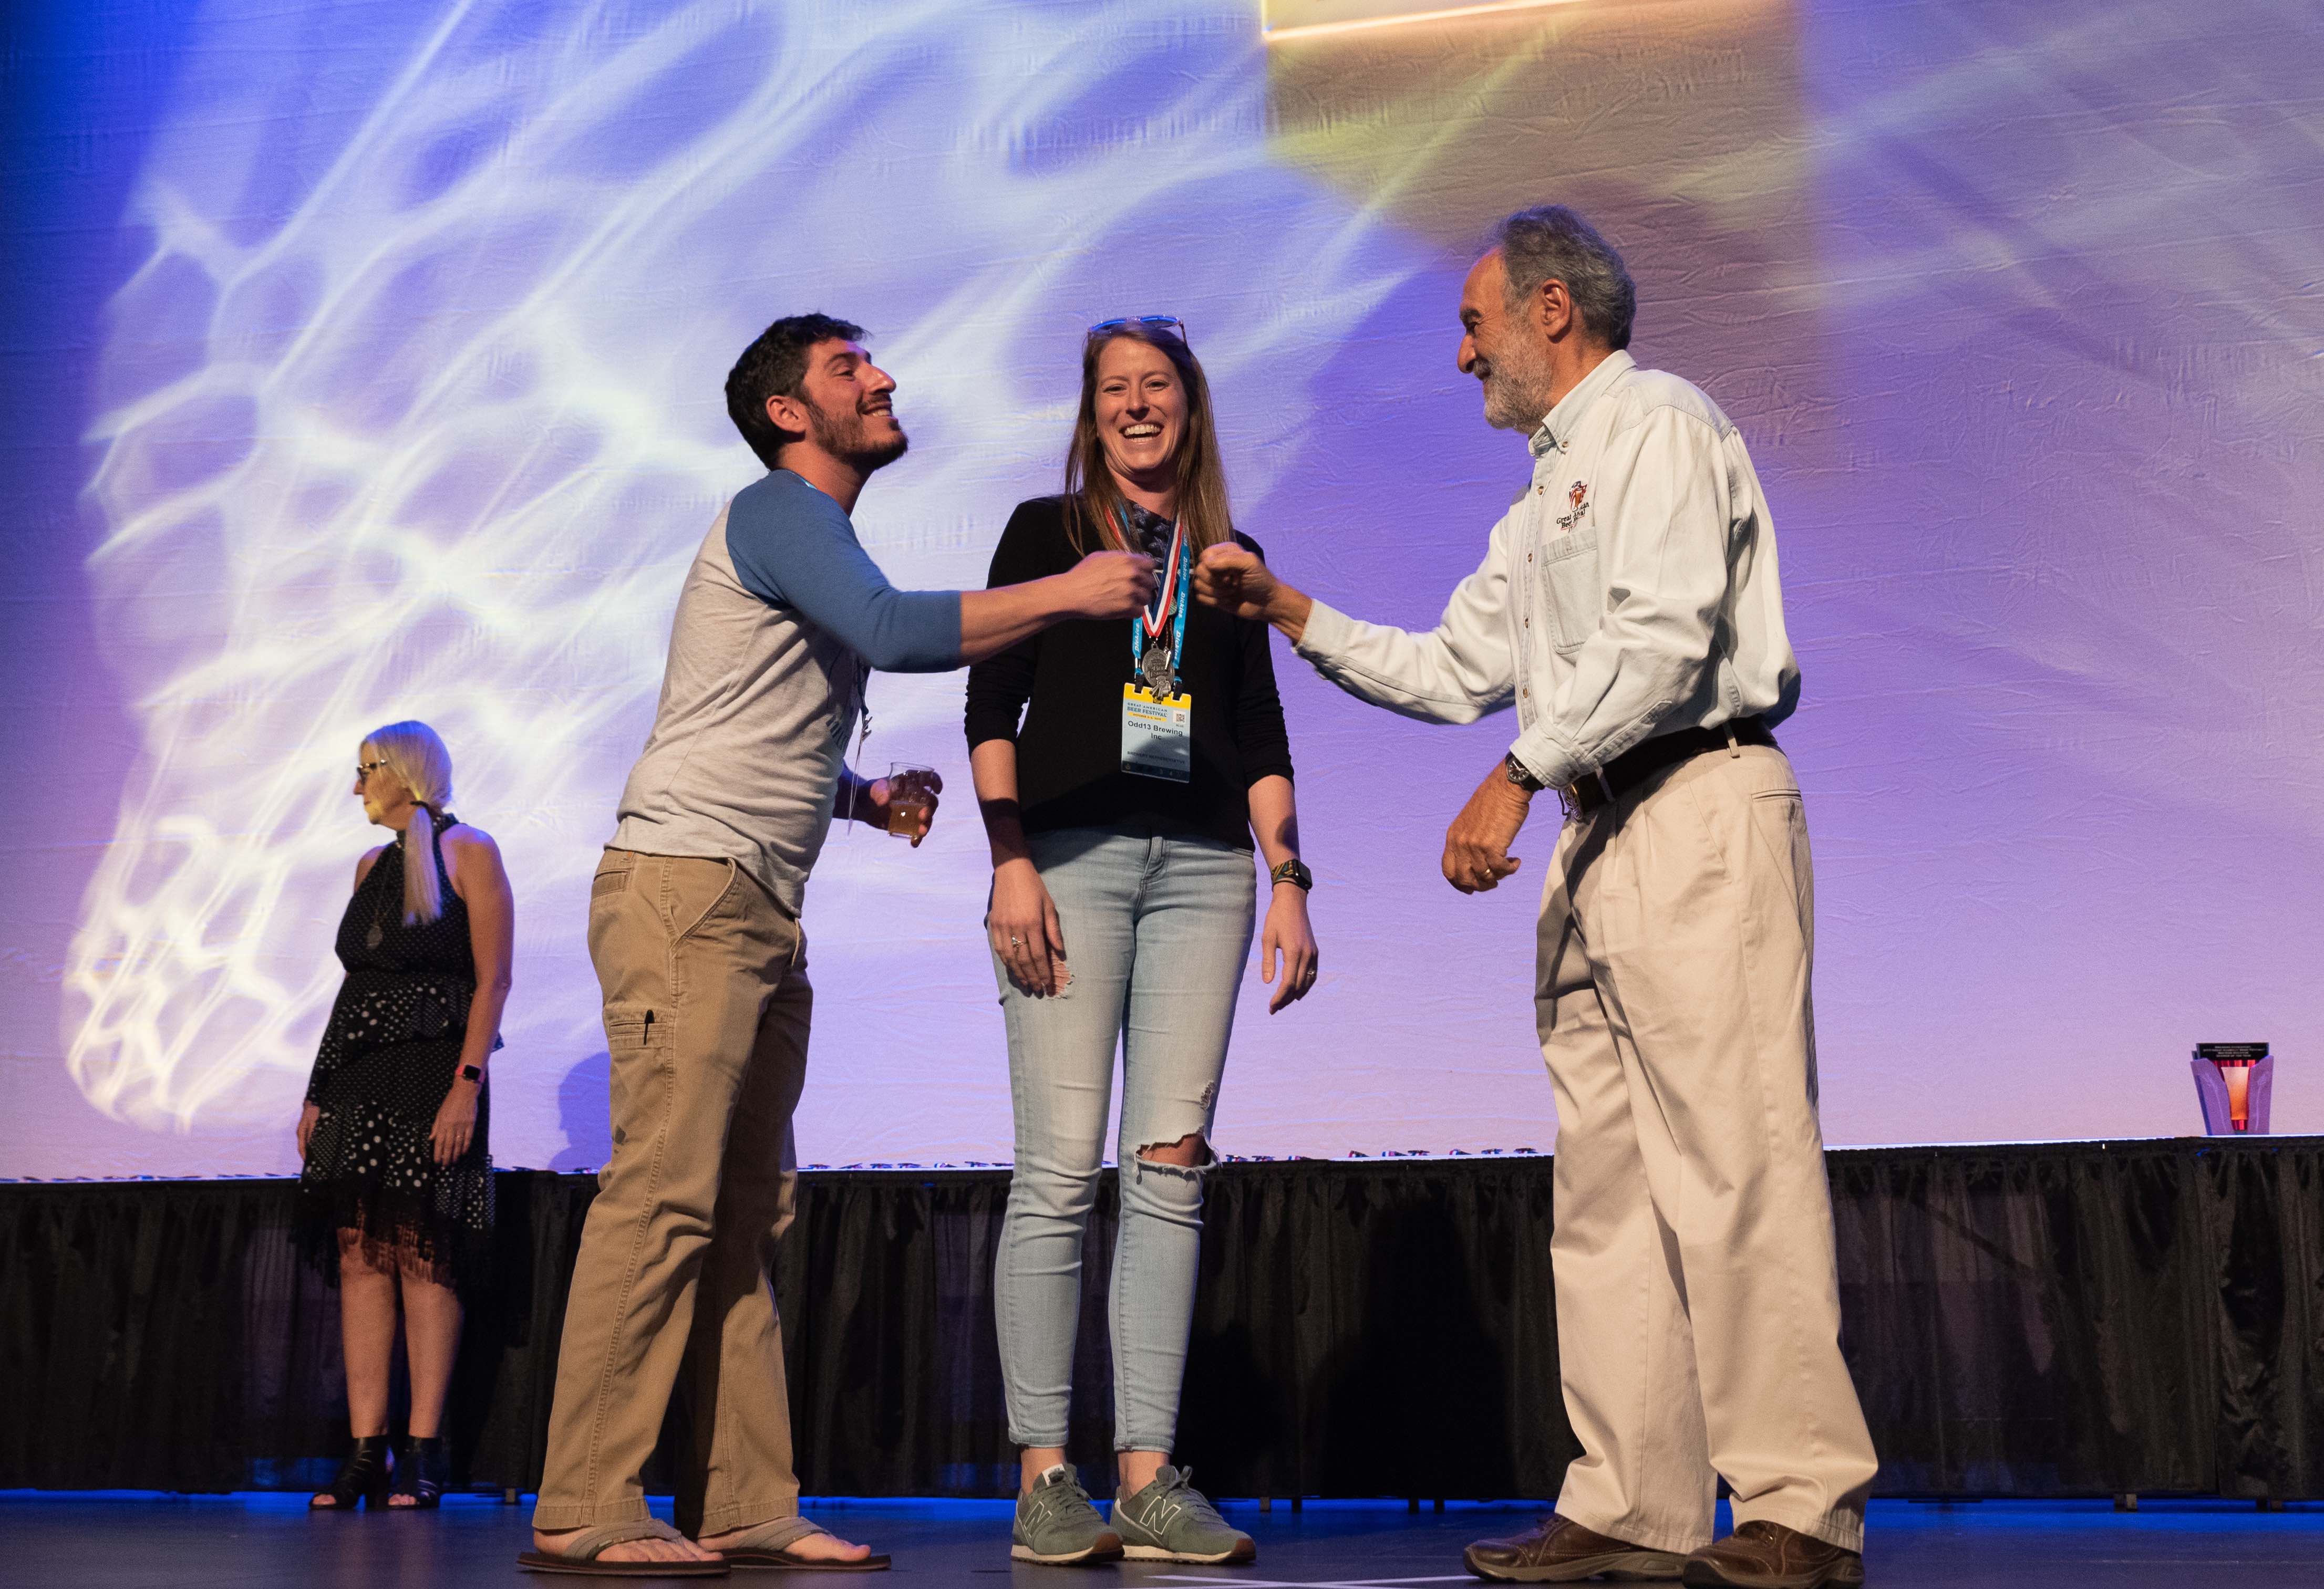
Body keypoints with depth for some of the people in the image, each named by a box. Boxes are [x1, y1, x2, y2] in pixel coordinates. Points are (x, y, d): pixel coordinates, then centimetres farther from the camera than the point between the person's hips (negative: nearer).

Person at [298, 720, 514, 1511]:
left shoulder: (468, 851, -1)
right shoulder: (372, 865, 19)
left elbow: (492, 979, -8)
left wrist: (466, 1085, -18)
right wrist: (319, 1090, 13)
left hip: (433, 1069, -6)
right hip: (358, 1072, 6)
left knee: (421, 1255, -8)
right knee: (358, 1257, -1)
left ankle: (423, 1451, -5)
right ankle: (366, 1451, 0)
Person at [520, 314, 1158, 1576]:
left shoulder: (819, 540, 26)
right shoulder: (776, 511, -3)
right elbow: (897, 633, -22)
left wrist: (867, 799, 16)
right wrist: (1069, 591, -16)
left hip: (760, 910, 10)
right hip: (685, 889, -10)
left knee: (746, 1216, 5)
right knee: (664, 1195, -14)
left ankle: (743, 1507, 7)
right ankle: (583, 1512, -11)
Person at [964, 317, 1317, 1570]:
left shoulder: (1232, 558, 20)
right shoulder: (1044, 530, 12)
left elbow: (1262, 739, 16)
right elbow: (990, 708, 5)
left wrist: (1289, 882, 5)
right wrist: (1010, 862, -8)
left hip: (1203, 866, 3)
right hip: (1070, 852, -3)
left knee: (1169, 1168, -2)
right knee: (1061, 1168, -8)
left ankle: (1148, 1477, 0)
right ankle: (1044, 1477, -3)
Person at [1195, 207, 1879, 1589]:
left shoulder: (1659, 424, -1)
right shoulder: (1545, 503, 27)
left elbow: (1662, 638, -14)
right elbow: (1452, 674, 27)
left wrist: (1519, 775, -16)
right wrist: (1289, 611, 23)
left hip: (1701, 811, -9)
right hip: (1598, 836, 9)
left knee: (1730, 1160, -12)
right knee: (1606, 1182, 4)